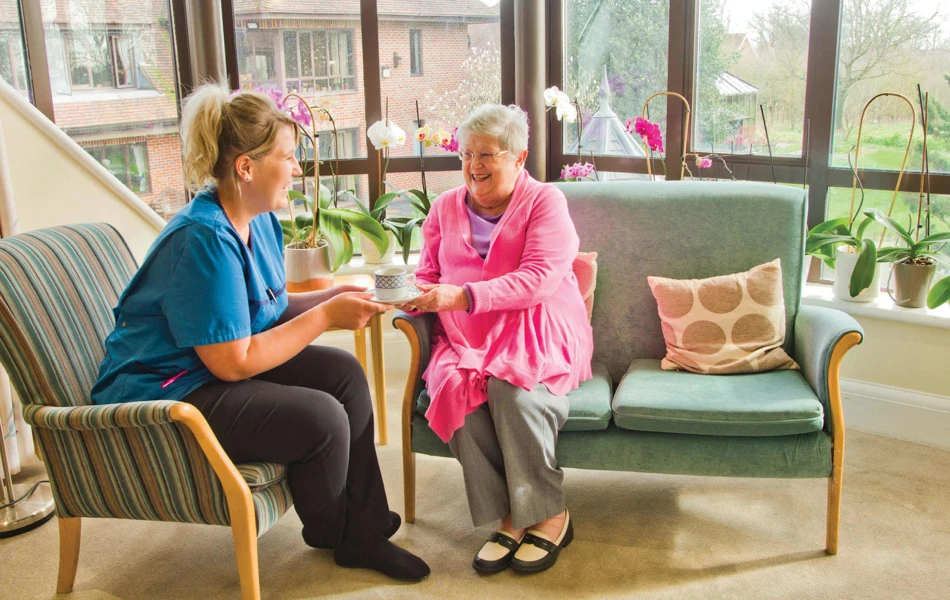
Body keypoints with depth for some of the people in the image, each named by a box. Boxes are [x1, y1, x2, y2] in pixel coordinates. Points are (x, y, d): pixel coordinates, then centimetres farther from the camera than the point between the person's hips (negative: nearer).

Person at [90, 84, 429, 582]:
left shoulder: (260, 221, 4)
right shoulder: (204, 239, -26)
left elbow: (266, 311, 10)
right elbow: (233, 362, -26)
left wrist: (333, 296, -5)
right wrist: (326, 315, -20)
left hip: (219, 367, 10)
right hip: (162, 395, -10)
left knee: (344, 372, -4)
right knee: (321, 417, -23)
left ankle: (363, 532, 5)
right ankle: (330, 534, 10)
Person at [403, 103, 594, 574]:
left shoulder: (544, 201, 2)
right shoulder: (446, 207, 18)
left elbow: (539, 280, -13)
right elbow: (428, 275, 20)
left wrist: (463, 296, -24)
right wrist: (415, 298, -6)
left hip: (539, 333, -3)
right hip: (466, 340, 4)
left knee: (508, 385, -35)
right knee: (457, 389, -30)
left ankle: (549, 515, -17)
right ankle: (509, 518, -19)